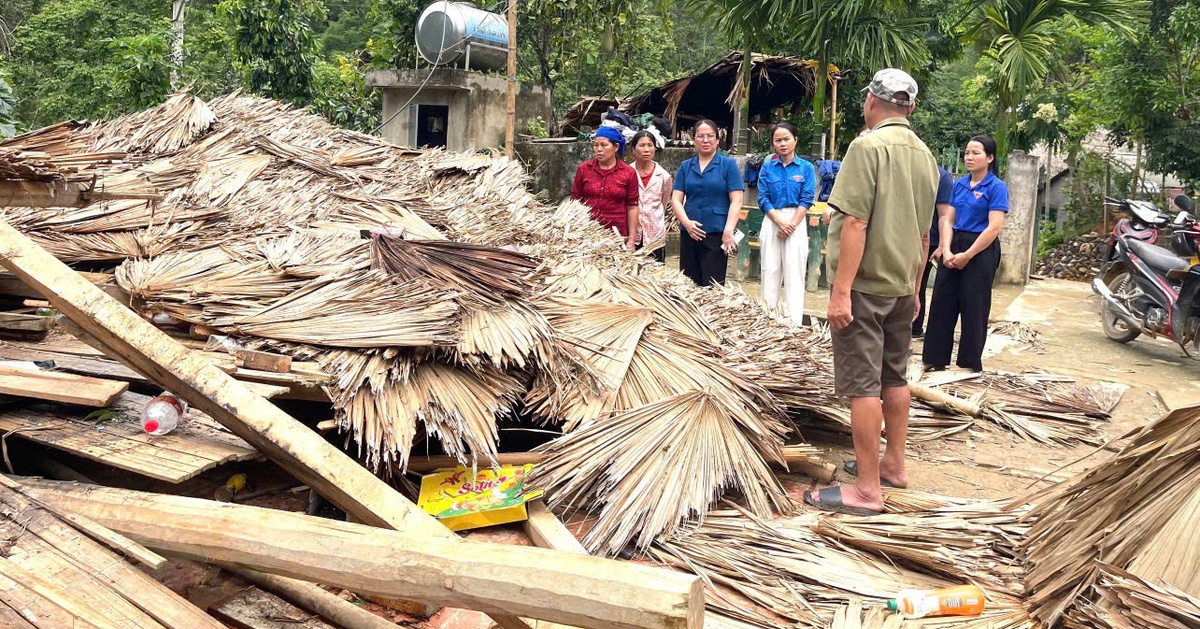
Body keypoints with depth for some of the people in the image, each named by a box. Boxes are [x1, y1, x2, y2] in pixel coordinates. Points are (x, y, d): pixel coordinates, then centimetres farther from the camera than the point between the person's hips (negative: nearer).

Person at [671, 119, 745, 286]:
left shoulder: (728, 164, 2)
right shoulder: (685, 166, 13)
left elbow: (736, 201, -3)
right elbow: (676, 199, 7)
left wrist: (728, 231, -15)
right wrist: (686, 222, -11)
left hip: (717, 233, -4)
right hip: (689, 233, 4)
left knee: (712, 286, -5)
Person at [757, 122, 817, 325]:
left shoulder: (806, 168, 2)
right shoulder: (767, 168, 6)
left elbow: (807, 199, -3)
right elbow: (763, 199, 0)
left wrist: (791, 224, -13)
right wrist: (780, 222, -12)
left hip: (796, 222, -2)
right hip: (772, 221, 2)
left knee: (794, 274, -3)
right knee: (770, 271, 5)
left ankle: (795, 324, -3)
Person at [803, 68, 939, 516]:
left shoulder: (869, 146, -15)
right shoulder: (924, 155, 10)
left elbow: (855, 224, -21)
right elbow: (924, 234, 17)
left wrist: (841, 291, -22)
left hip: (866, 282, -8)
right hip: (902, 285, 8)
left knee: (862, 385, -5)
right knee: (894, 378, 18)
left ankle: (867, 489, -1)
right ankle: (894, 465, 30)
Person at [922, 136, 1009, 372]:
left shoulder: (996, 187, -8)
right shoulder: (959, 184, 9)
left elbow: (994, 228, -14)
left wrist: (967, 255, -14)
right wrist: (947, 251, -8)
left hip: (981, 250, -6)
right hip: (954, 247, 6)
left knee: (973, 307, 2)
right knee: (942, 302, 7)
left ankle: (970, 363, 14)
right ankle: (936, 358, 17)